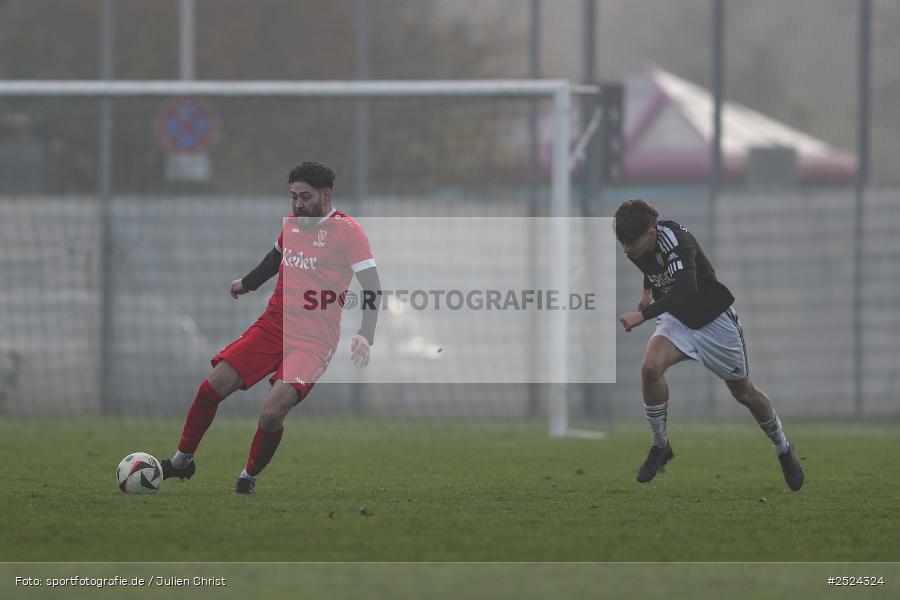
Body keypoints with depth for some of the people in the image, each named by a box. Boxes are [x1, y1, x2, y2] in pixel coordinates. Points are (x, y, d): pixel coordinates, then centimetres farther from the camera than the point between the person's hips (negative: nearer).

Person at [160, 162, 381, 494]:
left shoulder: (346, 230, -9)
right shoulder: (291, 224, 11)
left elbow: (372, 286, -14)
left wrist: (365, 337, -27)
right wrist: (247, 283, 48)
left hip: (314, 340, -6)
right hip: (272, 324, 6)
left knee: (272, 413, -23)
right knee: (213, 386, -3)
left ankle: (250, 476, 4)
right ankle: (182, 460, 17)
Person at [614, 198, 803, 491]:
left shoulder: (675, 240, -35)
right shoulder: (638, 245, -12)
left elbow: (685, 288, -50)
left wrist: (643, 315, -56)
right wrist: (648, 290, 11)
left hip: (714, 319, -5)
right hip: (676, 318, 5)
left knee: (744, 393, 9)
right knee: (651, 368, -24)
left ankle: (783, 450, 34)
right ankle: (660, 447, -7)